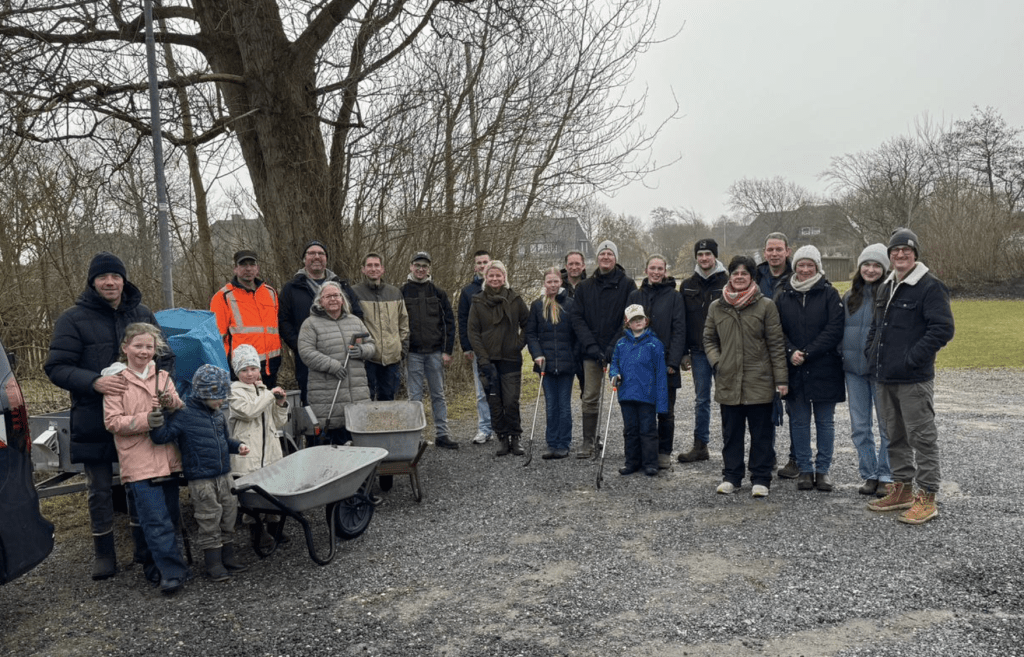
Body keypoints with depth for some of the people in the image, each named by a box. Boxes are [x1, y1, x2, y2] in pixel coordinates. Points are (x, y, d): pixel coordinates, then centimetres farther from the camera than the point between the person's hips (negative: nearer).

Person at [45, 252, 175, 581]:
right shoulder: (73, 319, -3)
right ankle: (104, 552, 22)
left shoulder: (143, 315, 7)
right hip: (93, 421, -2)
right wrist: (94, 382, -23)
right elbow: (56, 368, -7)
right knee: (100, 490, 7)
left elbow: (165, 356, 15)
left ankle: (145, 545, 26)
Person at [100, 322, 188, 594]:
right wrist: (145, 420, -21)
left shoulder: (162, 377, 12)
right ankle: (173, 572, -5)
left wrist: (171, 402, -10)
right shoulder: (116, 381, -2)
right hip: (139, 463, -6)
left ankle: (153, 564, 30)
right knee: (157, 520, -9)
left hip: (167, 457, 6)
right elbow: (112, 421, -7)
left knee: (170, 516, 13)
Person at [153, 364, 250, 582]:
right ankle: (213, 562, 14)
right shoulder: (184, 414, -12)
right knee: (209, 522, 1)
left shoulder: (217, 414, 10)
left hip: (224, 476, 7)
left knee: (229, 517, 14)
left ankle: (228, 556, 28)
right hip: (201, 480, -7)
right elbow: (160, 437, -19)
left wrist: (238, 446, 7)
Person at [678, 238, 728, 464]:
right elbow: (682, 321, 10)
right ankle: (700, 446, 17)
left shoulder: (728, 283, -1)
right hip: (698, 352, 3)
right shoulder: (688, 286, 9)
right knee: (701, 400, 9)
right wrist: (684, 352, 4)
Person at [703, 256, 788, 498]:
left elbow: (776, 344, -2)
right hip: (728, 382, 3)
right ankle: (731, 476, 24)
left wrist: (781, 378, -4)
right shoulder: (716, 307, 7)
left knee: (761, 433, 6)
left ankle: (761, 478, 17)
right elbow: (709, 339, 16)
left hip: (759, 382, -2)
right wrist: (716, 362, -1)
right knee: (731, 433, 12)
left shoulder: (765, 305, -2)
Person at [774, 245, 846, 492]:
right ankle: (805, 469, 18)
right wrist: (791, 352, -14)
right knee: (799, 421, 7)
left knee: (825, 421, 7)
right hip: (794, 370, 2)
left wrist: (807, 353, -15)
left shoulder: (829, 294, -1)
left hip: (824, 369, -2)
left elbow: (835, 330, -9)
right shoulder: (782, 295, 5)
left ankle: (823, 469, 18)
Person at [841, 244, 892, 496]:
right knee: (859, 426, 9)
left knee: (887, 425, 5)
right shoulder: (849, 296, 10)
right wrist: (842, 355, 10)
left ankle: (886, 477, 16)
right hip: (854, 369, 5)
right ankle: (869, 475, 21)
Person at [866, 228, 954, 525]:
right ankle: (902, 488, 28)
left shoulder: (930, 286, -10)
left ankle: (927, 497, 7)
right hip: (886, 377, 8)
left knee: (922, 436, -1)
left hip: (914, 378, -8)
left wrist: (912, 358, -19)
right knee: (895, 436, 16)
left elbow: (943, 329, -17)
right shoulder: (887, 286, 16)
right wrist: (873, 353, 11)